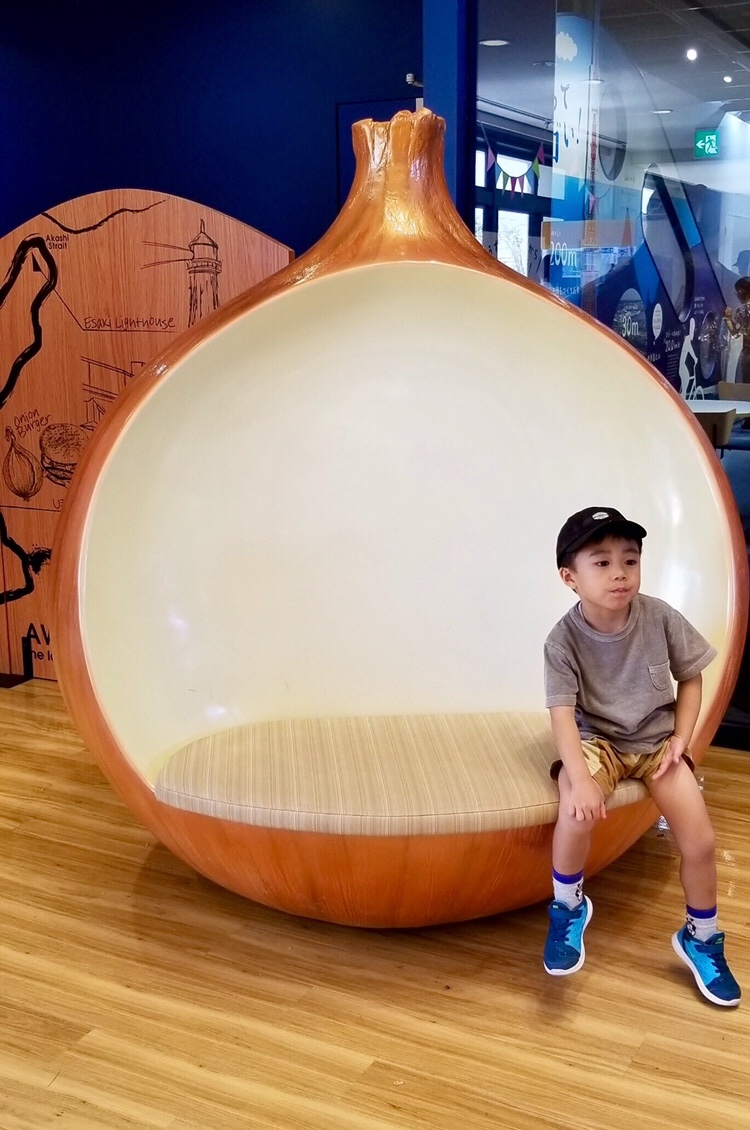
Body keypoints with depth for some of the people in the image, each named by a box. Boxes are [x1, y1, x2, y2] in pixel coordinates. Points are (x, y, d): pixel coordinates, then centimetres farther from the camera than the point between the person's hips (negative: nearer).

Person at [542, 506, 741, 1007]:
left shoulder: (661, 618, -12)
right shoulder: (564, 640, -18)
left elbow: (690, 677, 3)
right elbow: (563, 714, -23)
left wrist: (681, 737, -8)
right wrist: (580, 778, -37)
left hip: (656, 739, 2)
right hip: (597, 740, -2)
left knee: (701, 841, -10)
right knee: (576, 812, -32)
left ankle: (702, 939, 19)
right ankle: (568, 908, -2)